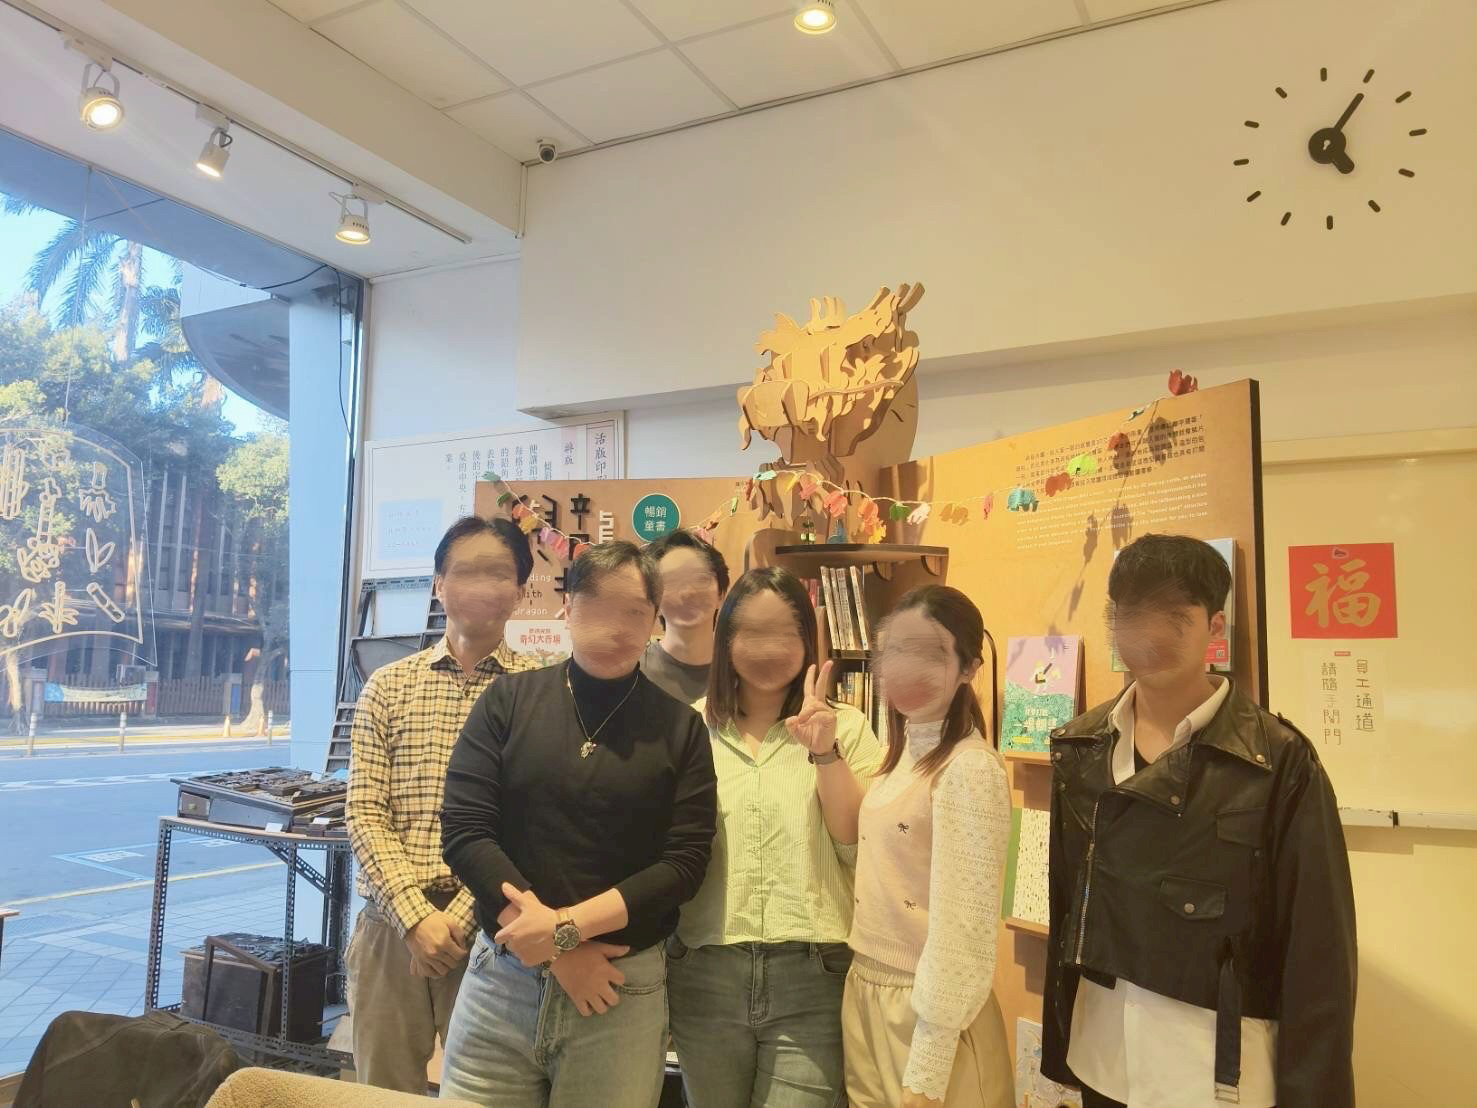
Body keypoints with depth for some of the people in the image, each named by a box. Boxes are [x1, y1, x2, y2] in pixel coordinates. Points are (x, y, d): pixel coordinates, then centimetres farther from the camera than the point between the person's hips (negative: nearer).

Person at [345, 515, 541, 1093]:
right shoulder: (388, 685, 5)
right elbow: (364, 813, 0)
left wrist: (461, 916, -12)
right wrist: (416, 915, -10)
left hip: (489, 930, -2)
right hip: (392, 925, 2)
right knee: (383, 1089, 15)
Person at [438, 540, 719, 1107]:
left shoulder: (681, 729, 0)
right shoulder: (508, 700, -1)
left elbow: (685, 862, -5)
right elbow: (463, 833, -7)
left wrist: (566, 925, -16)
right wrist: (558, 952, -11)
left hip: (623, 988, 0)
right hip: (501, 974, 1)